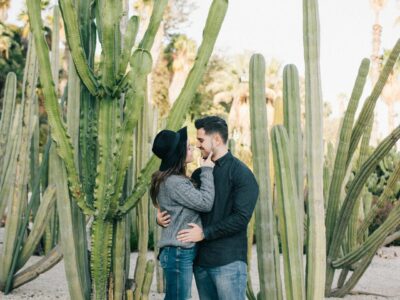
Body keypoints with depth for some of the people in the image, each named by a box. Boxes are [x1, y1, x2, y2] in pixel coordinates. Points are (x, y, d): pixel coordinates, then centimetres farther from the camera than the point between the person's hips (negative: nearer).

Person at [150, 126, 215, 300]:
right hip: (179, 252, -10)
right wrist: (207, 170, -9)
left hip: (182, 251, 10)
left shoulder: (177, 179, 13)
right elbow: (205, 203, -17)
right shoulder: (173, 182, -18)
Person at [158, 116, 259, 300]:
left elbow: (241, 217, -15)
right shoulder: (199, 174, 15)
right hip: (201, 260, 7)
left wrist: (204, 233, -17)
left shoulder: (241, 173, -6)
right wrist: (162, 217, 0)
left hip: (228, 262, -7)